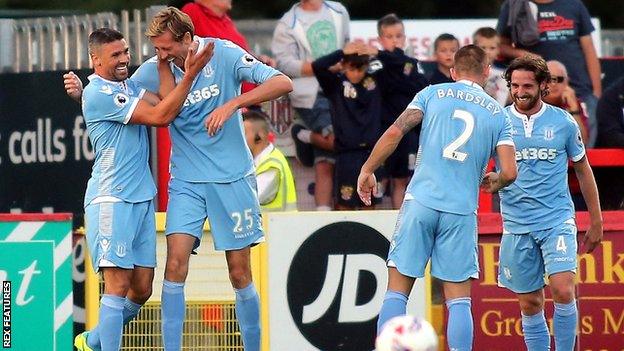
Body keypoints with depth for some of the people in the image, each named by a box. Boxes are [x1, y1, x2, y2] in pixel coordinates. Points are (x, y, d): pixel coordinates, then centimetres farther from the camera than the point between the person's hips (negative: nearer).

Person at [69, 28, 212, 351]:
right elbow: (160, 116, -16)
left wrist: (163, 59, 1)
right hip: (111, 199, -9)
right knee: (118, 284, -15)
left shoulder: (128, 85, 16)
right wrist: (191, 73, -16)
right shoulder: (98, 94, -13)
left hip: (142, 199, 9)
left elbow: (166, 105, 2)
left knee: (141, 290, 9)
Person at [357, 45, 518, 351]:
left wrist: (368, 170, 8)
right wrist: (494, 182, 24)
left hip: (420, 202, 0)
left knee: (397, 291, 2)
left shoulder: (433, 94, 8)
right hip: (462, 211, 0)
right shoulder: (498, 114, 10)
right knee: (459, 300, 3)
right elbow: (509, 172, 1)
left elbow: (394, 133, -3)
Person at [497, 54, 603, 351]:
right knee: (530, 303, 4)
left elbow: (582, 170, 14)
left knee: (563, 290, -18)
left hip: (557, 220, -1)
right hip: (517, 224, 1)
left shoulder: (563, 122, 3)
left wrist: (596, 221, 15)